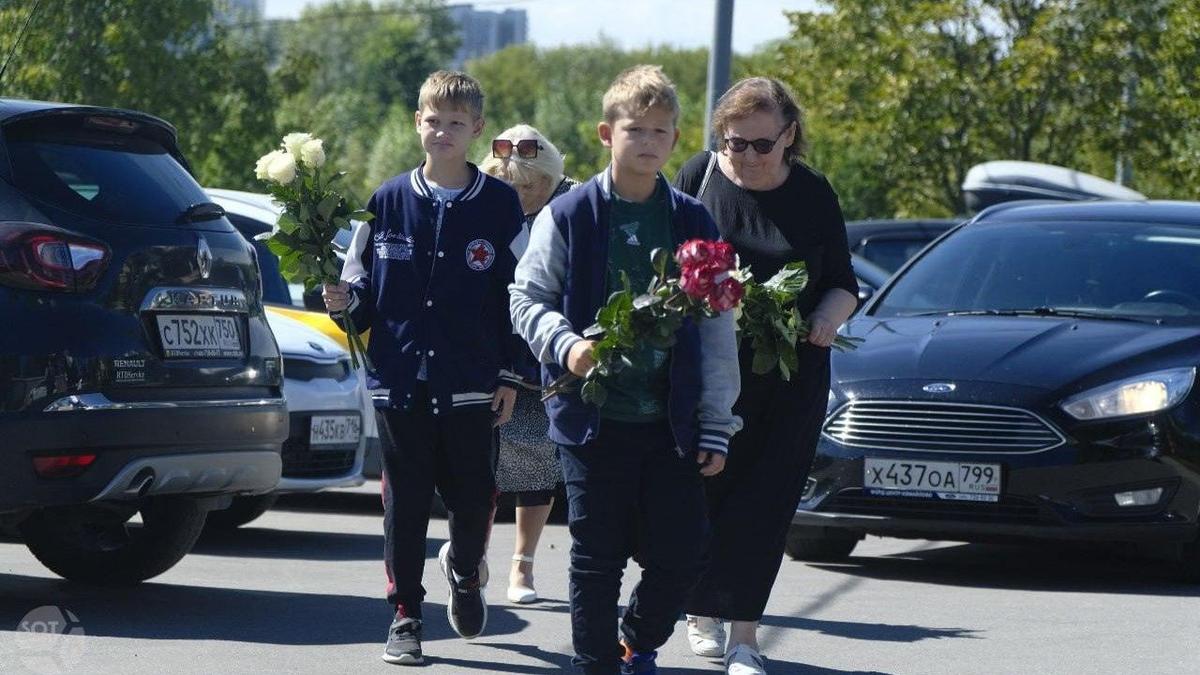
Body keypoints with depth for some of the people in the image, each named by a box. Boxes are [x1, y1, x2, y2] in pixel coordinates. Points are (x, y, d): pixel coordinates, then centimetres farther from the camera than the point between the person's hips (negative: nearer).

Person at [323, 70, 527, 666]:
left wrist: (509, 375, 1)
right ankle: (405, 616, 14)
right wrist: (345, 302, -11)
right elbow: (367, 288, 11)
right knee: (405, 502, 4)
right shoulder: (388, 202, 5)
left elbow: (516, 297, 4)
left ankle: (463, 568, 35)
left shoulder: (500, 205, 1)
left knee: (473, 497, 3)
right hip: (401, 377, 1)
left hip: (471, 385, -1)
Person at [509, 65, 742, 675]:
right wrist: (566, 345, -18)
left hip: (671, 420, 2)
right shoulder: (567, 217, 0)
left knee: (683, 554, 1)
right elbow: (527, 297, 3)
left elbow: (716, 331, 7)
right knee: (597, 558, 2)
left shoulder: (693, 224, 6)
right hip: (592, 418, -2)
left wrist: (716, 428, 3)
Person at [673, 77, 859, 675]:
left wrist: (827, 319, -10)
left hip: (791, 379, 1)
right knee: (706, 496, 2)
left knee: (763, 507, -3)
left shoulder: (813, 194, 4)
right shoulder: (699, 176, 0)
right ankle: (702, 612, 23)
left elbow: (842, 283, 11)